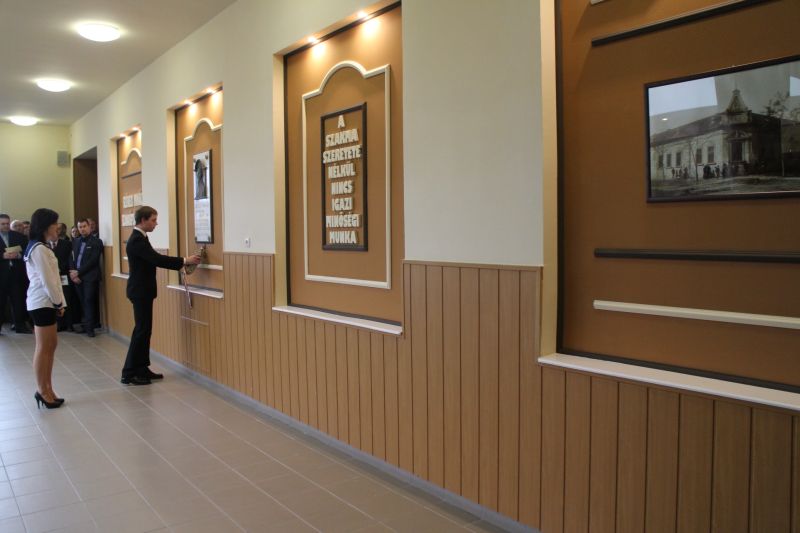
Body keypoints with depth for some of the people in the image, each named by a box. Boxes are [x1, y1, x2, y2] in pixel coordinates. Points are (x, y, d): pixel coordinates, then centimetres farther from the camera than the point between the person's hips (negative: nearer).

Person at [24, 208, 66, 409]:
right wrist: (59, 302, -9)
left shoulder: (39, 247, 15)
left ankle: (46, 389, 18)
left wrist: (58, 302, 11)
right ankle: (42, 390, 7)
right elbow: (47, 279, -18)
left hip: (44, 301, 10)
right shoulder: (39, 249, -16)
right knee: (43, 347, -2)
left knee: (50, 345, 12)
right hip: (42, 302, -10)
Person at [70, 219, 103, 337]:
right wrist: (73, 273, -4)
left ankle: (89, 327, -3)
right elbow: (71, 259, 11)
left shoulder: (96, 242, -2)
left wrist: (78, 272, -11)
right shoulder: (75, 242, 17)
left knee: (89, 301, -7)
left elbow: (92, 261, -10)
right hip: (77, 277, 5)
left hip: (90, 277, -5)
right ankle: (85, 324, 13)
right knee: (82, 302, 5)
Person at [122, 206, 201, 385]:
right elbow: (157, 259, -26)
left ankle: (142, 369, 20)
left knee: (144, 330, 13)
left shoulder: (139, 238, 14)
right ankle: (129, 374, 0)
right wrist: (184, 261, -23)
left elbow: (154, 260, 14)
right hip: (140, 291, -10)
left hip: (142, 290, 10)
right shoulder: (137, 240, -19)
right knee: (141, 330, -6)